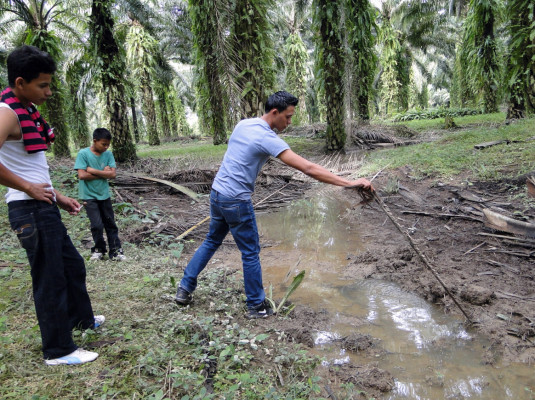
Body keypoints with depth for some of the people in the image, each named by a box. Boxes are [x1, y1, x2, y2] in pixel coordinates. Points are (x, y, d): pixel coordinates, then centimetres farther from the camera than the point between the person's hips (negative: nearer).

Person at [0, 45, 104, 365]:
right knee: (50, 279, 1)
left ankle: (82, 318, 43)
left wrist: (59, 196, 14)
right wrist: (29, 188, -19)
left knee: (73, 265, 22)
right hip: (31, 211, -9)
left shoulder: (28, 111, 13)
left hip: (45, 208, 9)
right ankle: (59, 350, 18)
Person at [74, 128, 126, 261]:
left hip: (104, 195, 4)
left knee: (110, 224, 7)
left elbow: (112, 174, -10)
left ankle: (115, 250, 16)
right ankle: (98, 249, 15)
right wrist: (103, 173, -13)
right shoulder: (83, 154, -11)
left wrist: (93, 171, -16)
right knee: (97, 225, -7)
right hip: (89, 196, -4)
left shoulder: (108, 154, -2)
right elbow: (82, 175, -19)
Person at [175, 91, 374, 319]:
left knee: (212, 241, 23)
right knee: (251, 253, 6)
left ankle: (185, 288, 31)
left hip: (217, 193, 8)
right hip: (236, 201, -8)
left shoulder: (243, 124, 5)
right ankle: (256, 306, 20)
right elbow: (308, 168, -26)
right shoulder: (268, 139, -20)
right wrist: (349, 183, -25)